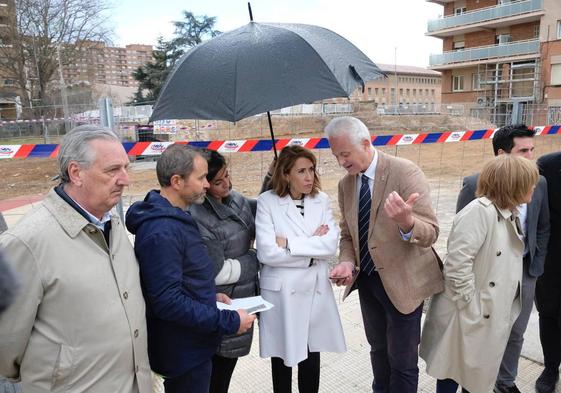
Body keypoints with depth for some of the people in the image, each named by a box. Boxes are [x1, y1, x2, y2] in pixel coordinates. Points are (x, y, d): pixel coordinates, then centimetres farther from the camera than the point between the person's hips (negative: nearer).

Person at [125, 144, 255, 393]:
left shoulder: (174, 217, 5)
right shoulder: (162, 231, -27)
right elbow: (169, 302, -29)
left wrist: (209, 296, 5)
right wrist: (229, 322, -23)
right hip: (184, 352, -9)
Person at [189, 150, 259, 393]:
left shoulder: (239, 201, -1)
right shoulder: (197, 217, -24)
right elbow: (218, 272, -20)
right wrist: (255, 258, -9)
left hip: (244, 297, 7)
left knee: (229, 362, 21)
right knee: (218, 369, 12)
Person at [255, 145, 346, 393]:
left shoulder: (321, 200, 1)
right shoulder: (267, 202, -10)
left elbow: (331, 244, -10)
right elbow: (267, 252, -20)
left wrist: (289, 243, -17)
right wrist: (313, 249, -12)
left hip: (315, 290, 3)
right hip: (281, 293, -3)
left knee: (311, 359, 16)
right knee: (282, 359, 15)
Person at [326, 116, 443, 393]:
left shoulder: (406, 172, -18)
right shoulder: (345, 184, 0)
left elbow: (430, 232, -22)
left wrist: (406, 221, -45)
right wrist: (347, 262, -10)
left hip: (401, 282, -5)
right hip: (367, 280, 6)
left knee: (402, 361, 7)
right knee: (378, 349, 25)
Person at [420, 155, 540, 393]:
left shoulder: (510, 213, 8)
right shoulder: (479, 211, -21)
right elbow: (457, 264, -26)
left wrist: (507, 309, 12)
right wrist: (472, 309, -21)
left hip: (495, 314, 8)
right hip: (471, 315, -8)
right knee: (454, 371, 10)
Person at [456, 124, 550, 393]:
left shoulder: (539, 183, -3)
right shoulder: (474, 185, -16)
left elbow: (543, 228, 9)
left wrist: (537, 266, 5)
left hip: (524, 273, 4)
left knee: (515, 334, 19)